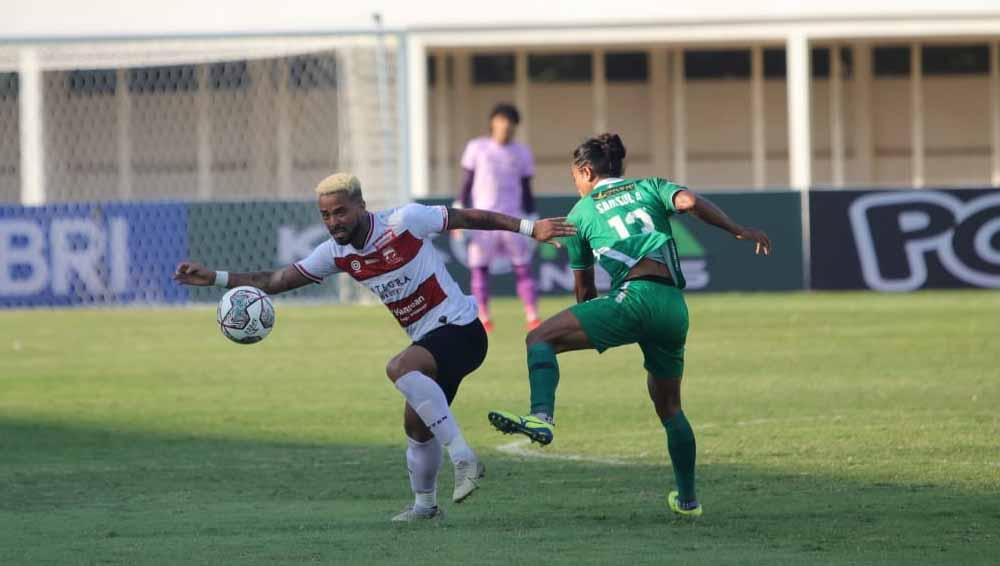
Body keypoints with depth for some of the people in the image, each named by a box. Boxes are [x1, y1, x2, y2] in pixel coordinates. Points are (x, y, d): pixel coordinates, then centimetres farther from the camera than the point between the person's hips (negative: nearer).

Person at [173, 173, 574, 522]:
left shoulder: (405, 221, -18)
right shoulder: (335, 253, 0)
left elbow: (469, 218, -9)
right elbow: (277, 281, 5)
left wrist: (529, 228, -10)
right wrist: (215, 278, -3)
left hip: (459, 327, -8)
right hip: (426, 340, 8)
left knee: (399, 369, -32)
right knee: (416, 424, 13)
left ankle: (463, 458, -30)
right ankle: (424, 504, 34)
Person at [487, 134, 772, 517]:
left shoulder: (581, 213, 19)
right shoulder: (651, 188, 24)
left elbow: (584, 292, 24)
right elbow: (690, 203, 0)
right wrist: (740, 231, 5)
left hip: (635, 297, -5)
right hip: (675, 309, 5)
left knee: (540, 338, -7)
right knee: (669, 406, 22)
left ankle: (541, 418, -34)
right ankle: (687, 499, 29)